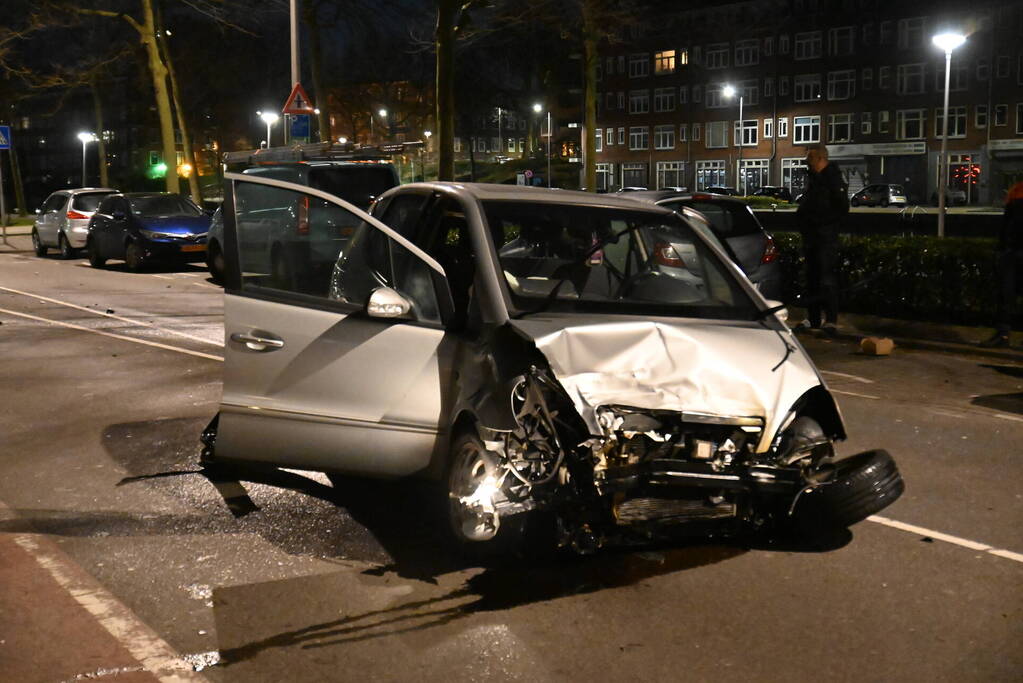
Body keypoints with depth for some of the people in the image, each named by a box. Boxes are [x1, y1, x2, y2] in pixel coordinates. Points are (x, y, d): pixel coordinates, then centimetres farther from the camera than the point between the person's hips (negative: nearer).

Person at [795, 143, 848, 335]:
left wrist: (822, 221, -14)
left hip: (826, 235, -9)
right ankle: (812, 318, 20)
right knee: (812, 276, 12)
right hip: (810, 234, 9)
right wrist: (802, 215, 8)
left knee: (827, 277, -10)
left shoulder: (833, 178, -10)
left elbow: (842, 208, -13)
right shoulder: (812, 177, 15)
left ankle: (830, 320, -8)